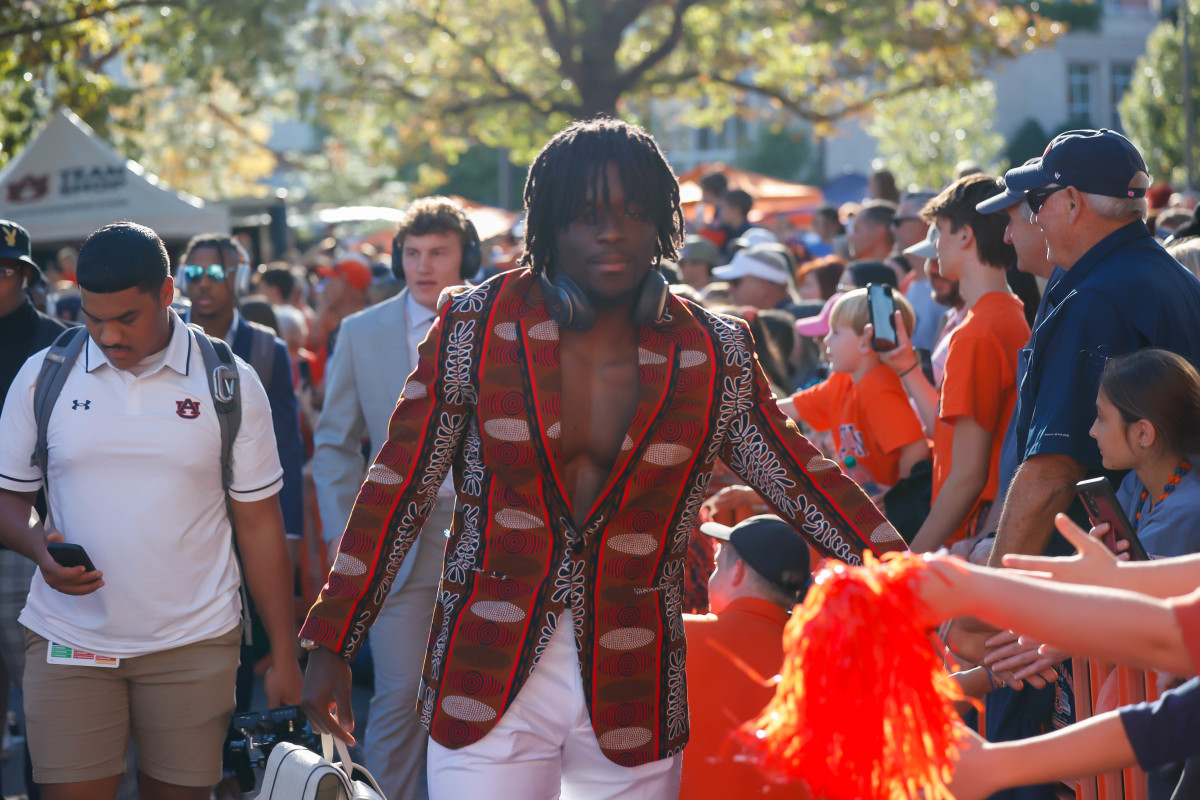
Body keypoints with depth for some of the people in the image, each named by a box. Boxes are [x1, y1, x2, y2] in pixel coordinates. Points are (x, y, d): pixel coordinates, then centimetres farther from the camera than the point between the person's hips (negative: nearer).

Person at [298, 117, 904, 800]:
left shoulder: (716, 354, 0)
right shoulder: (477, 326, -3)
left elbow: (803, 480, 9)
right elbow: (397, 489, 1)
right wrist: (331, 646, 0)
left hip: (632, 699, 1)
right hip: (487, 690, -1)